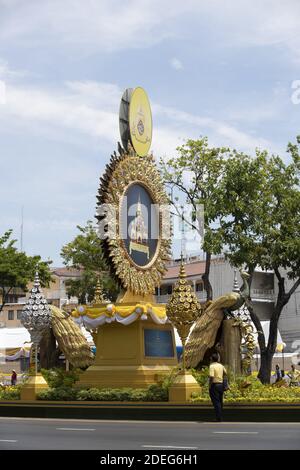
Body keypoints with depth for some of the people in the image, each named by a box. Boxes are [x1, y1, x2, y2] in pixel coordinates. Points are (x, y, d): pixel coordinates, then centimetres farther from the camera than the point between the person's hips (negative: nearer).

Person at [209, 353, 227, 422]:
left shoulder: (212, 366, -13)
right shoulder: (221, 365, 8)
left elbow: (211, 376, -22)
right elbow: (225, 373, 21)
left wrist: (210, 385, -12)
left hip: (214, 385, -7)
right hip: (221, 384, 7)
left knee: (216, 402, -4)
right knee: (220, 402, 16)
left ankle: (218, 418, -6)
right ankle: (221, 417, 22)